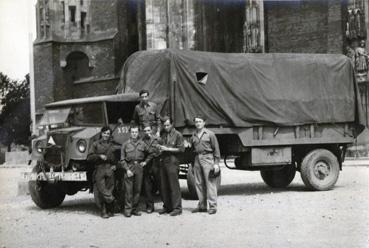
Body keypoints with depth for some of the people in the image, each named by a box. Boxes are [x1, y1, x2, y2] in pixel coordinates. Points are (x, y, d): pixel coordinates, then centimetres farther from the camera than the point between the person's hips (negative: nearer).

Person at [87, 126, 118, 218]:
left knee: (110, 190, -1)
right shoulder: (95, 144, 9)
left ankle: (110, 211, 5)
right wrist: (99, 156, -11)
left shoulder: (112, 145, 16)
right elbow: (89, 157, 2)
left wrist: (115, 165, 6)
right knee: (101, 190, -10)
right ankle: (104, 212, -8)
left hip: (109, 169, 2)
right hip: (99, 170, -2)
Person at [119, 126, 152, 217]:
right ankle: (127, 210, -3)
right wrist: (127, 169, -8)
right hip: (129, 167, -2)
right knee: (128, 189, -6)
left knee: (138, 189, 4)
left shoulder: (142, 144, 10)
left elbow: (149, 155, 23)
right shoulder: (126, 144, 4)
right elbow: (122, 159, 2)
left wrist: (145, 162, 6)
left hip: (139, 167, 2)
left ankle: (135, 209, 12)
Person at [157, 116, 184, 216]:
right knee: (163, 186, 7)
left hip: (172, 162, -6)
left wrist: (167, 149, -11)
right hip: (163, 162, 6)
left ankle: (177, 208, -4)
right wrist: (160, 148, 5)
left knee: (174, 186, -7)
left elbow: (181, 149, -7)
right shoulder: (163, 135, 18)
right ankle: (167, 206, 15)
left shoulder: (177, 135, -1)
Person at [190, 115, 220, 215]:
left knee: (210, 182, -7)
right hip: (197, 159, 5)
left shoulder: (210, 134, 1)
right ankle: (202, 206, 15)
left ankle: (212, 206, -5)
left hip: (207, 158, -5)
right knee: (198, 183, 6)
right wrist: (192, 165, 13)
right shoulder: (193, 136, 14)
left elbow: (216, 149, 0)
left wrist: (216, 163, -7)